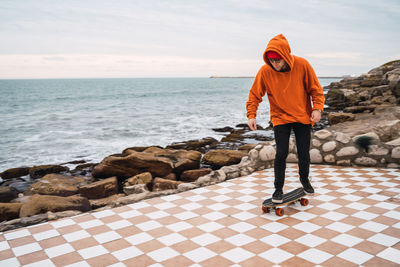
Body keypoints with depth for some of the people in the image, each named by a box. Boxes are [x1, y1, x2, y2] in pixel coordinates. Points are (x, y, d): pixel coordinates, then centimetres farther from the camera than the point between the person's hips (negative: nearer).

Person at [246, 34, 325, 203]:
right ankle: (278, 188, 10)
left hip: (303, 117, 1)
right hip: (280, 118, -1)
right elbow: (255, 94, -4)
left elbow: (315, 89, -5)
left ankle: (304, 179, 36)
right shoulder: (265, 71, -15)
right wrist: (251, 115, -15)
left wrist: (317, 108, -17)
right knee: (281, 153, -8)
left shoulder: (302, 65, -15)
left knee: (304, 153, 8)